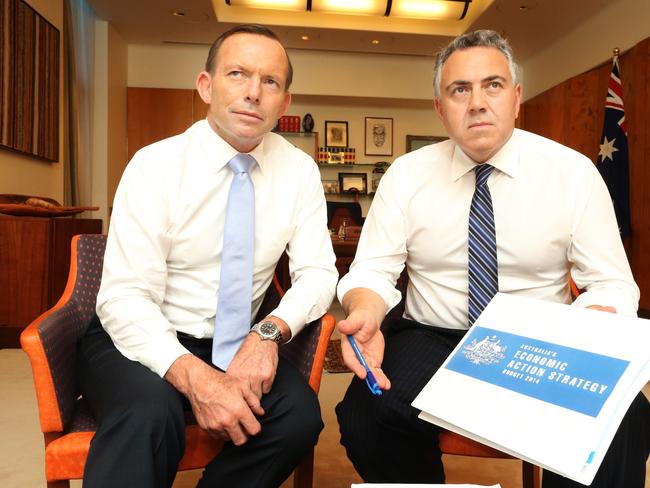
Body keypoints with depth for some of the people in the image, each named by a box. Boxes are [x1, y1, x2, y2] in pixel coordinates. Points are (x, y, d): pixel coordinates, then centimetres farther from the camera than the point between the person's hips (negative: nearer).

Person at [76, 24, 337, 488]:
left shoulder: (300, 170, -3)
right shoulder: (155, 165, -13)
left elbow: (318, 272, -4)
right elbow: (124, 298, -17)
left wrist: (269, 332, -24)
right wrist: (196, 377, -33)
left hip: (235, 343, 4)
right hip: (142, 339, -3)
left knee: (299, 413, -22)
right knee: (151, 411, -35)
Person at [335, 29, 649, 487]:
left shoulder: (575, 171, -3)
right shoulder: (405, 175, -1)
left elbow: (612, 284, -3)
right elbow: (373, 270, -2)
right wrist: (364, 313, -26)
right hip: (432, 341, 1)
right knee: (366, 416, -27)